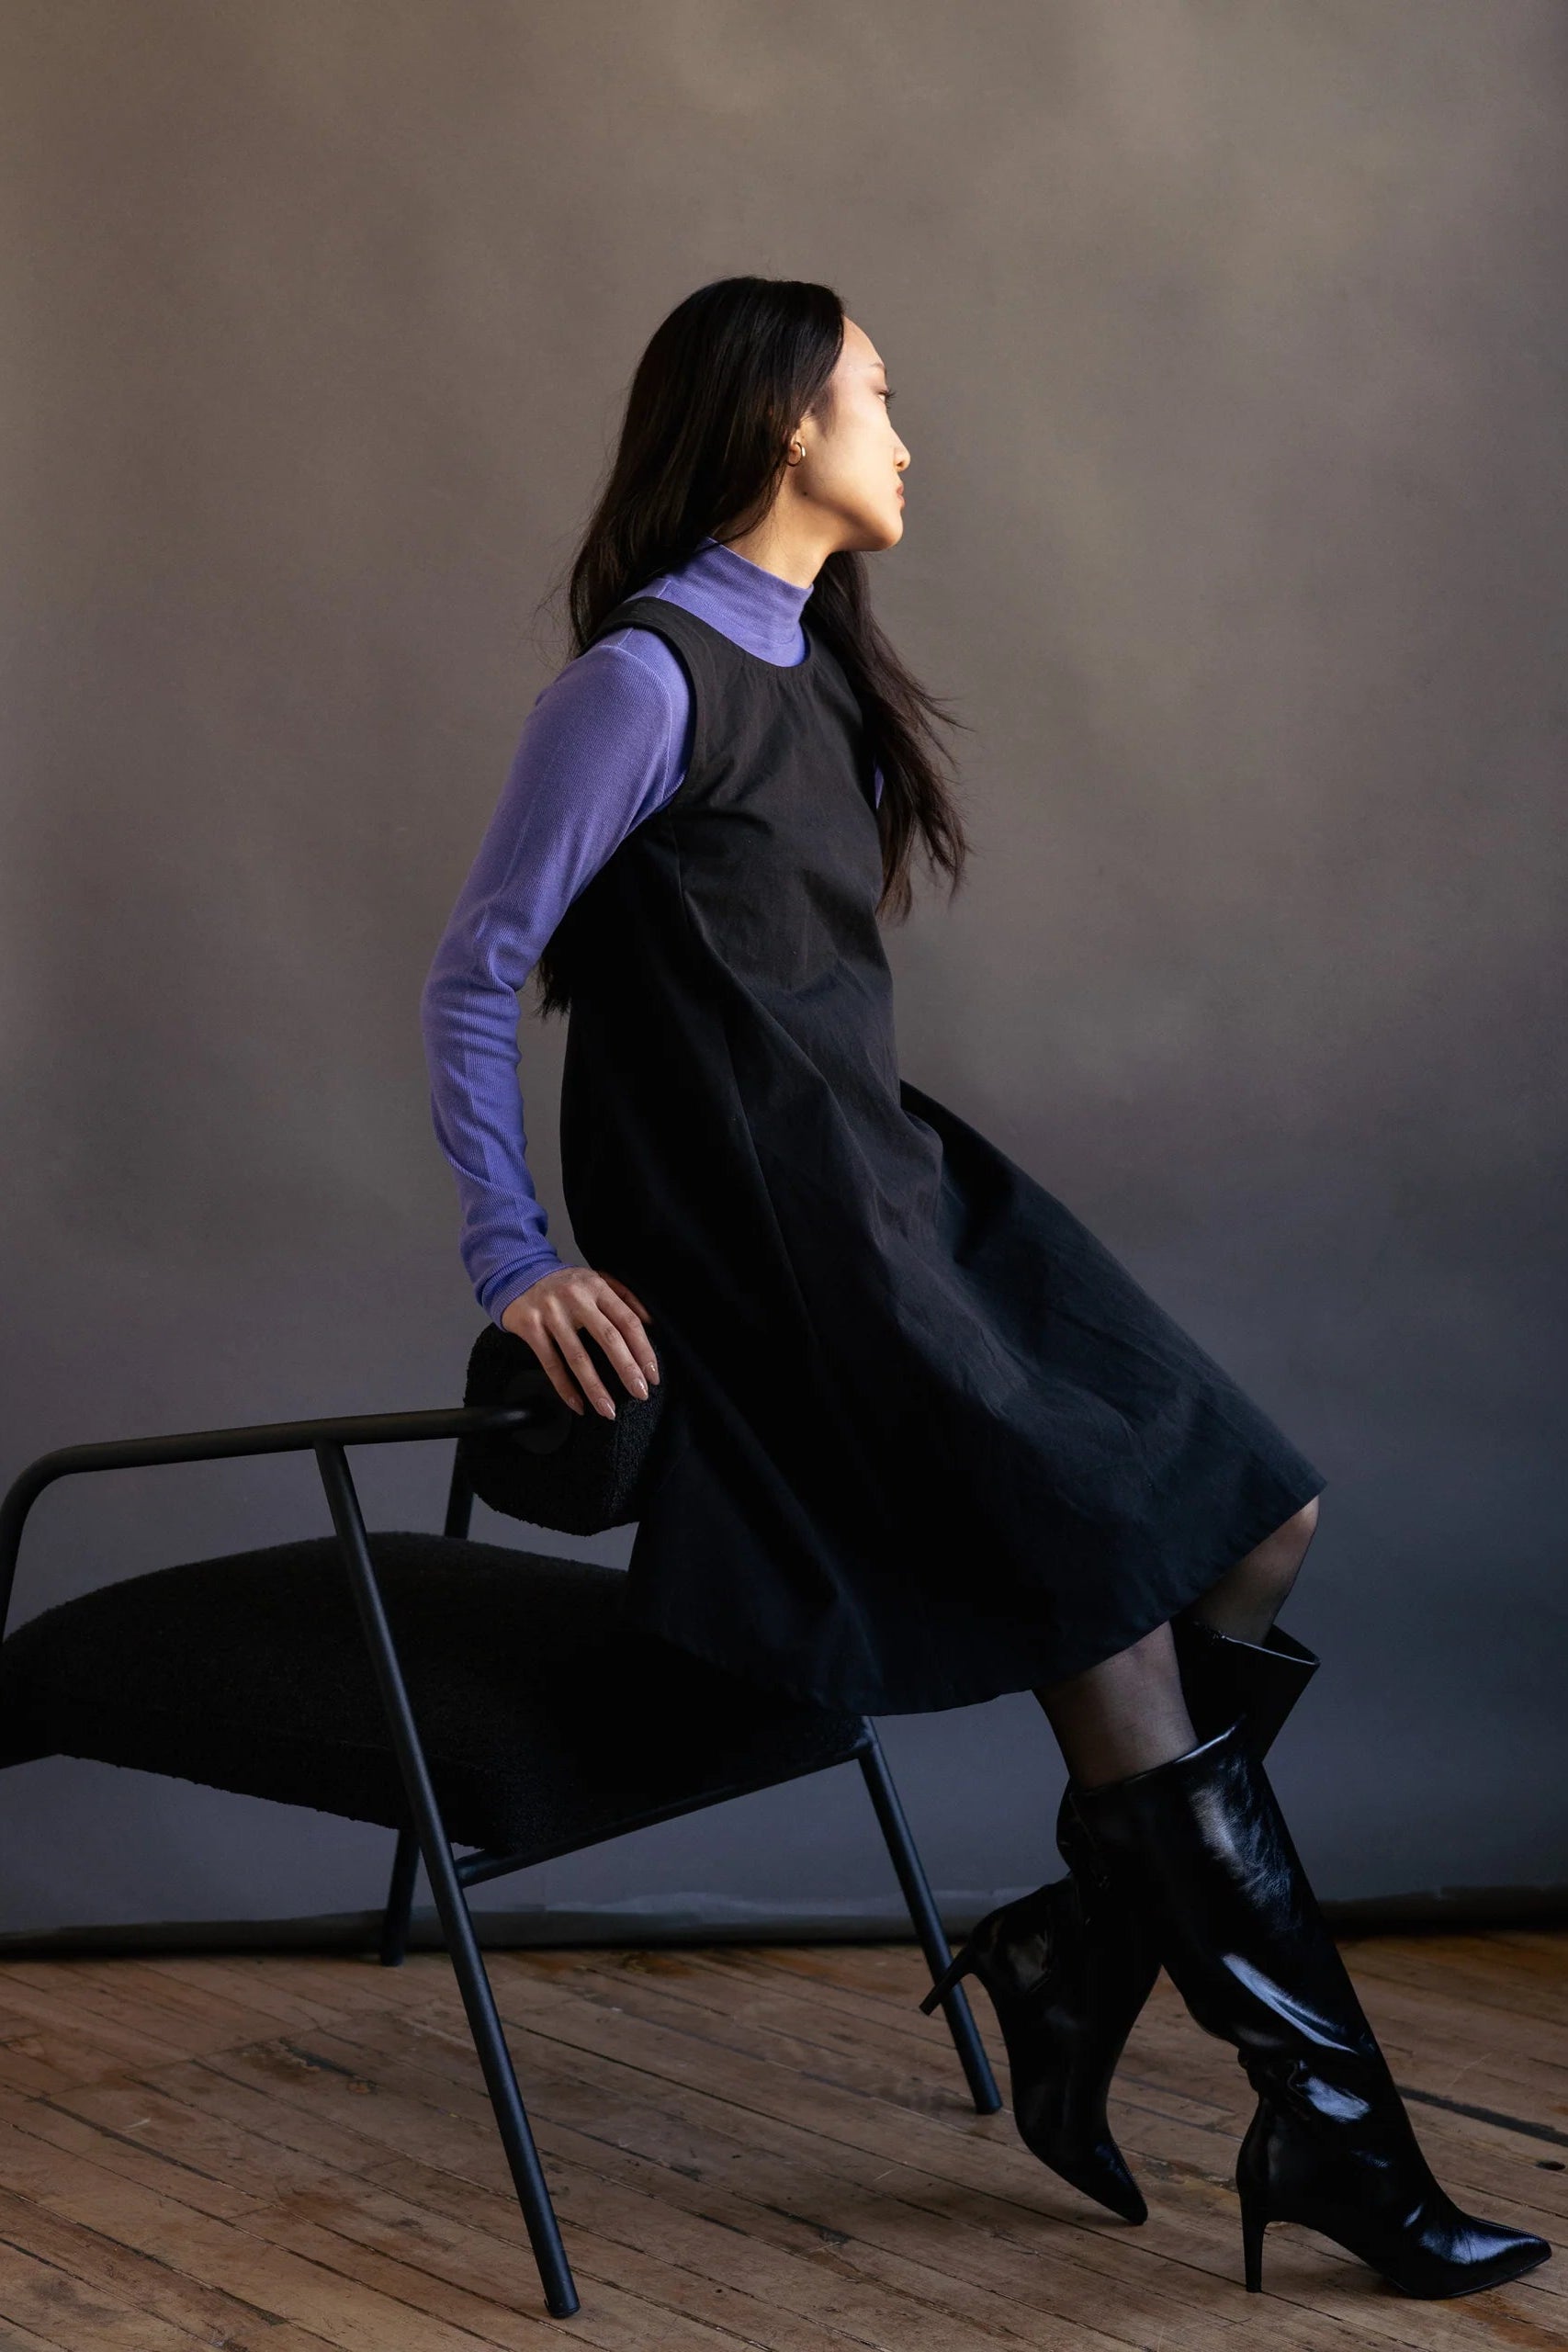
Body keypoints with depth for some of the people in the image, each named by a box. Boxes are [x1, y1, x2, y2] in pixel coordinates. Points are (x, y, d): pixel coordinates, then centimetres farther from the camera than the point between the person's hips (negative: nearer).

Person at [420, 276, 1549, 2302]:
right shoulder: (647, 676, -8)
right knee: (1107, 1602, -12)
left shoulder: (809, 668, 18)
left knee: (1259, 1526, 1)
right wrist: (517, 1259, -11)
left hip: (887, 1189, 9)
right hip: (768, 1241, -9)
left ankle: (1072, 1963, 9)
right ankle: (1327, 2130, -3)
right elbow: (476, 967, -8)